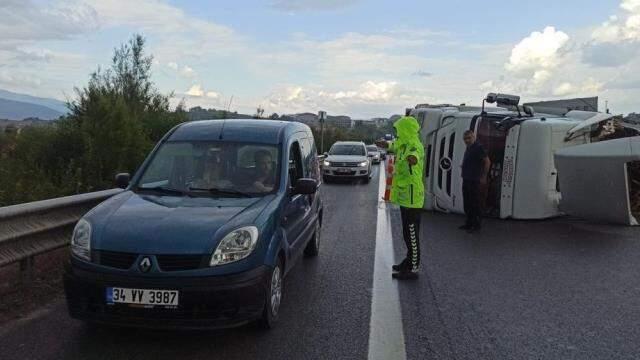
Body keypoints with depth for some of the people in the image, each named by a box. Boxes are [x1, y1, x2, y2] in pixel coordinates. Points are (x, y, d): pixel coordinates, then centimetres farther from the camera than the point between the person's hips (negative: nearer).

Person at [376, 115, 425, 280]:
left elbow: (414, 154, -46)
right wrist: (386, 144, 49)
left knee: (411, 234, -4)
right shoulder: (405, 145, 13)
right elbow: (395, 146, 37)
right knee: (408, 232, 20)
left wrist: (412, 158, -64)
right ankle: (410, 261, 33)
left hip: (411, 197, -11)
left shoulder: (415, 147, -21)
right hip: (405, 197, 11)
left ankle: (413, 269, 3)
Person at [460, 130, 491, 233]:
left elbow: (487, 162, -14)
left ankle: (476, 224, 1)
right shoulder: (468, 148, 16)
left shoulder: (478, 147, -11)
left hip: (474, 181, -9)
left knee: (474, 203, -5)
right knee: (467, 203, 13)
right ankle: (469, 223, 21)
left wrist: (483, 177, -14)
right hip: (466, 180, 9)